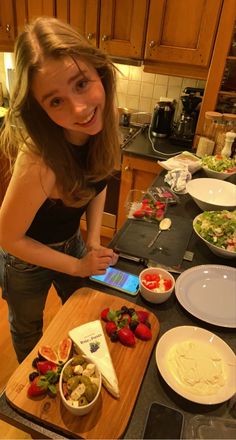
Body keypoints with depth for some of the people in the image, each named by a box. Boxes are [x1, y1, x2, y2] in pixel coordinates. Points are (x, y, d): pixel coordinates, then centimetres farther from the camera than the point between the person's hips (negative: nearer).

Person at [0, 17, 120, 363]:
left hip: (71, 241, 6)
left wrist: (94, 240, -9)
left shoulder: (99, 118, -21)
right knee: (28, 330, 25)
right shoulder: (39, 160, -40)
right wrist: (79, 266, -17)